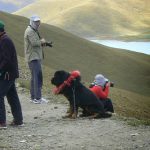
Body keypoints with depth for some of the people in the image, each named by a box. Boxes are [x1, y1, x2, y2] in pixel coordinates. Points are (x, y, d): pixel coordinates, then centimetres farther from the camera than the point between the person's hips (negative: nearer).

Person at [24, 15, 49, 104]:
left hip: (36, 57, 11)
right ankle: (38, 98, -17)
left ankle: (33, 97, 19)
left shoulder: (34, 31, 22)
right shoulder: (30, 31, -12)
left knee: (35, 77, 13)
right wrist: (42, 41, -6)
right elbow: (34, 42, -23)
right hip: (33, 57, -11)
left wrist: (42, 43, 2)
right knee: (38, 77, -14)